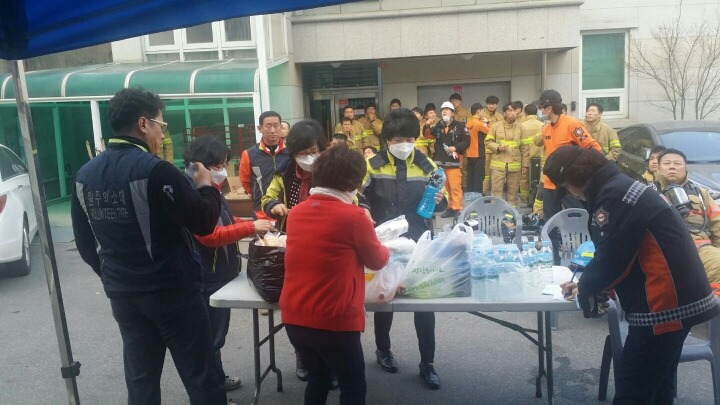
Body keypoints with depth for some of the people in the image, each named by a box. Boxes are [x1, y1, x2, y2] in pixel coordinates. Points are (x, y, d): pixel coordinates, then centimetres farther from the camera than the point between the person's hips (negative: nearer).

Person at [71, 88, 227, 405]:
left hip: (121, 293, 7)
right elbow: (203, 222, -17)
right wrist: (207, 186, 1)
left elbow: (85, 243, 11)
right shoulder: (155, 170, -18)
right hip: (172, 290, -7)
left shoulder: (85, 175, 4)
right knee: (201, 378, 5)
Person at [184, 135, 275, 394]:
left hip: (222, 273, 10)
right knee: (210, 336, 3)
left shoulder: (213, 191, 10)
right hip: (208, 278, -10)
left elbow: (228, 223, 19)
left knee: (217, 332, 21)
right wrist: (251, 228, -28)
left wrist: (255, 224, 3)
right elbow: (211, 236, -28)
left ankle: (218, 379, 35)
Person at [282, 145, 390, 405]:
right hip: (333, 322, -6)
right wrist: (386, 249, 23)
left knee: (318, 379, 26)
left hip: (294, 318, 6)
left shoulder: (297, 212, 4)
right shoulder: (353, 216, -12)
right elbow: (377, 261, 2)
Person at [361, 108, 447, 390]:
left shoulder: (426, 165, 0)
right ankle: (383, 350, 38)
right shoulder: (373, 165, -6)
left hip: (420, 243, 1)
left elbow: (441, 202, 8)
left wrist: (440, 200, -15)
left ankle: (427, 363, 20)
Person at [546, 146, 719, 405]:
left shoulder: (615, 195, -19)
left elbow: (610, 258, -19)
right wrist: (587, 284, 11)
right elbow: (615, 254, 18)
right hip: (675, 300, 11)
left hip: (665, 304, -11)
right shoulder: (618, 188, 14)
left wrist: (584, 288, -1)